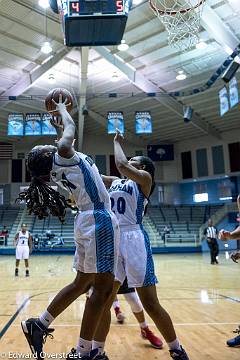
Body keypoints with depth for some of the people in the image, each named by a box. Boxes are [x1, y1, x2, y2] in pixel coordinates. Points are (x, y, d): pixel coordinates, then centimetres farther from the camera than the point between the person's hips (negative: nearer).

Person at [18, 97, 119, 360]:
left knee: (82, 283, 18)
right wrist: (62, 108, 27)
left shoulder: (57, 170, 17)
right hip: (99, 220, -9)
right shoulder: (61, 154, -3)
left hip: (88, 220, 9)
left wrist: (59, 130, 45)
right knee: (103, 287, -3)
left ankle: (38, 324, 27)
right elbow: (71, 127, 12)